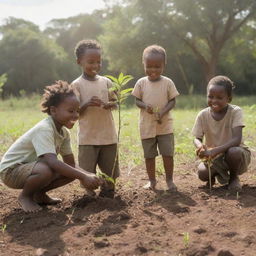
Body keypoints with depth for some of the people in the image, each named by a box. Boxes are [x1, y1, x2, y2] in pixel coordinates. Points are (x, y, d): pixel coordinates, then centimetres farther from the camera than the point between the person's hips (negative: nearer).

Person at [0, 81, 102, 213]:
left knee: (70, 171, -9)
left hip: (32, 167, 8)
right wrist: (83, 176, -42)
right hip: (11, 170, -8)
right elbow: (52, 161, -41)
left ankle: (39, 193, 12)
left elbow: (71, 164, -1)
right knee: (46, 171, -37)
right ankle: (25, 196, -6)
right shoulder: (44, 129, -29)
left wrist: (87, 176, -21)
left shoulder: (64, 132, -1)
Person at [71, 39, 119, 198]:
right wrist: (87, 104, -25)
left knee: (110, 172, 10)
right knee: (88, 173, 0)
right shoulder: (77, 85, -3)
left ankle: (107, 194, 28)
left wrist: (109, 105, -13)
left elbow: (115, 102, 11)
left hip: (108, 135, 3)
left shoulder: (106, 82, 7)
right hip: (88, 137, -3)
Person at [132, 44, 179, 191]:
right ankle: (152, 180, 22)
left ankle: (169, 180, 15)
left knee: (168, 153, -1)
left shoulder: (168, 82, -3)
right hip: (147, 125, 1)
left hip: (165, 125, -1)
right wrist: (145, 106, -19)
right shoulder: (141, 83, 0)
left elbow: (172, 101, -2)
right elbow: (137, 100, 4)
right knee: (149, 155, 9)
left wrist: (163, 112, -19)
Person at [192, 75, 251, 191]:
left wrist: (215, 150, -40)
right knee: (202, 173, -28)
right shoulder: (203, 115, -8)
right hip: (214, 157, 2)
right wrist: (200, 146, -32)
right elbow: (197, 138, -6)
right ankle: (217, 173, 12)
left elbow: (236, 140, -27)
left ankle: (234, 177, -2)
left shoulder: (235, 111, -18)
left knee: (233, 152, -38)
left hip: (235, 152, -2)